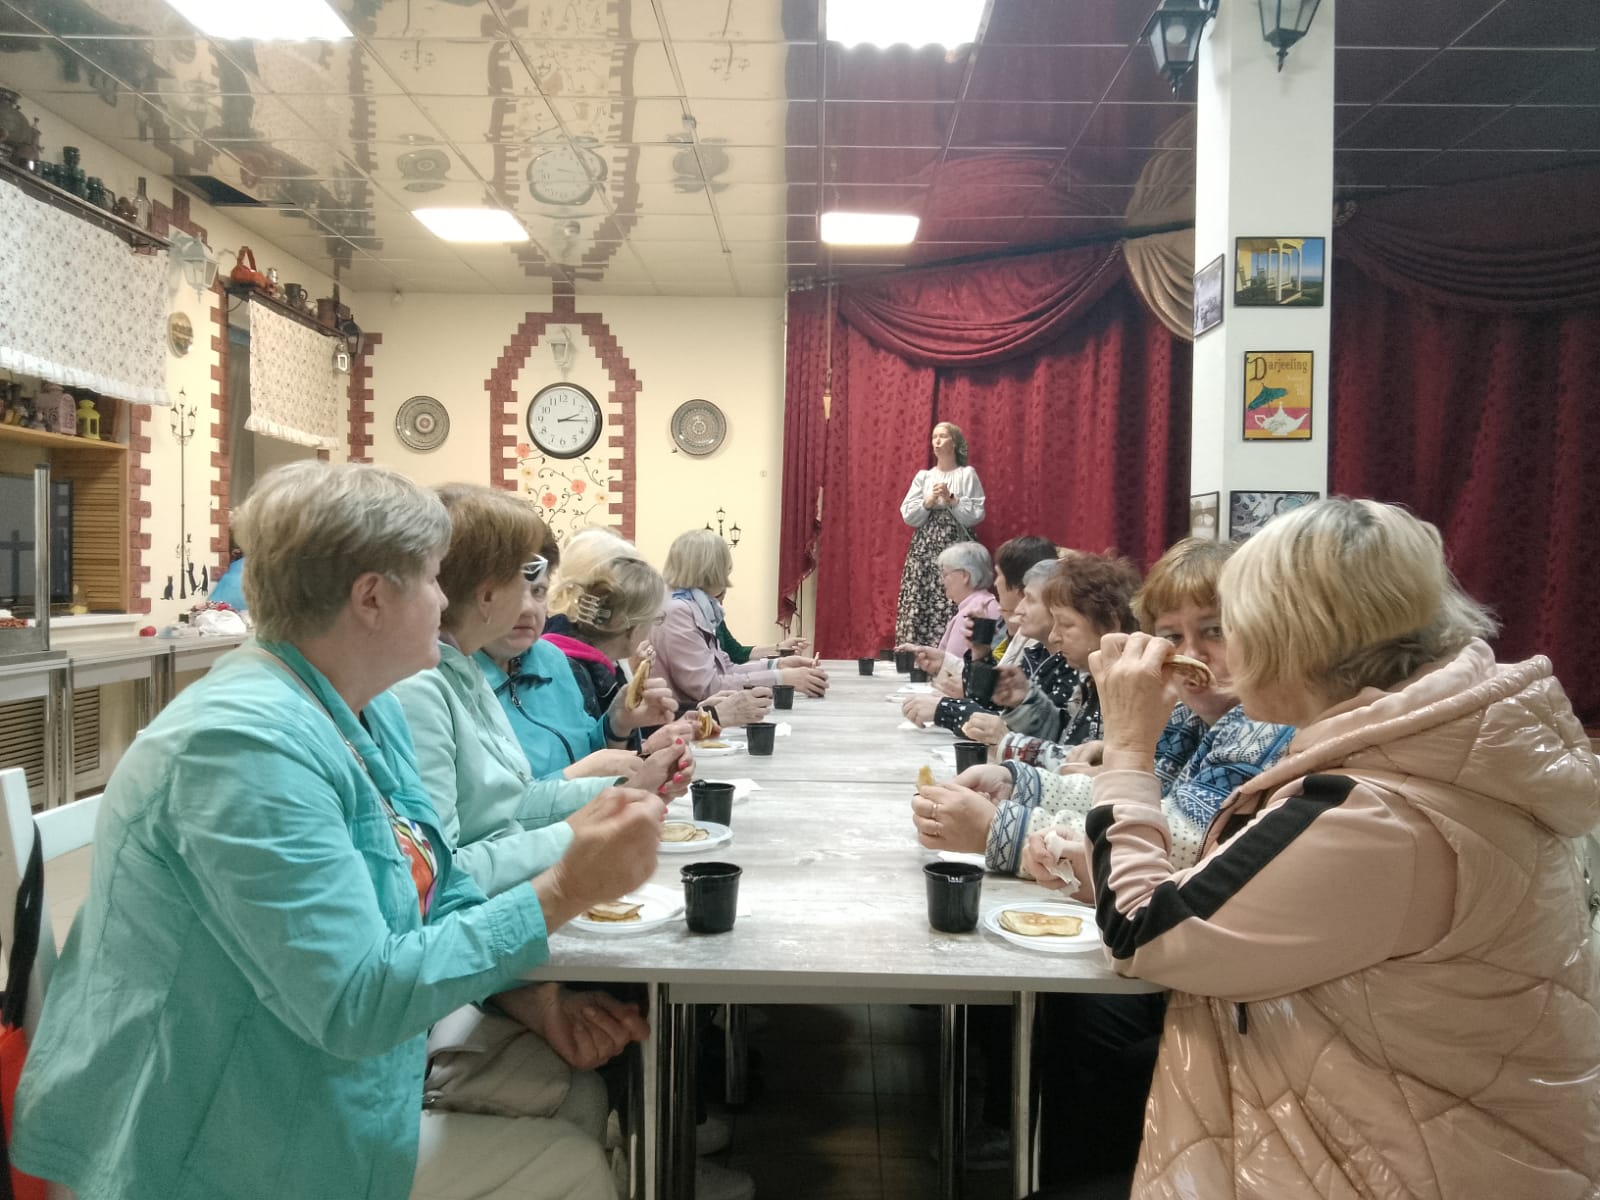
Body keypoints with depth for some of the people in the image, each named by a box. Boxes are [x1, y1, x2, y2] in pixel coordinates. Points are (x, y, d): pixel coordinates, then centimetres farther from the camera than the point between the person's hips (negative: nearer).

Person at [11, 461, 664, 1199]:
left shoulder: (366, 714, 3)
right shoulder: (248, 742, -27)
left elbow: (439, 896, 6)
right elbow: (358, 1002, -29)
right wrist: (564, 892, -29)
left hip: (323, 1086, 8)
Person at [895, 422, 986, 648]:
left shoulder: (967, 474, 4)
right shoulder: (923, 476, 13)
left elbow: (976, 515, -2)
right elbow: (908, 516, 6)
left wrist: (951, 500, -11)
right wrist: (928, 502, -9)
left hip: (955, 548, -3)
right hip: (924, 548, 3)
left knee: (952, 608, -11)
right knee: (918, 605, -5)